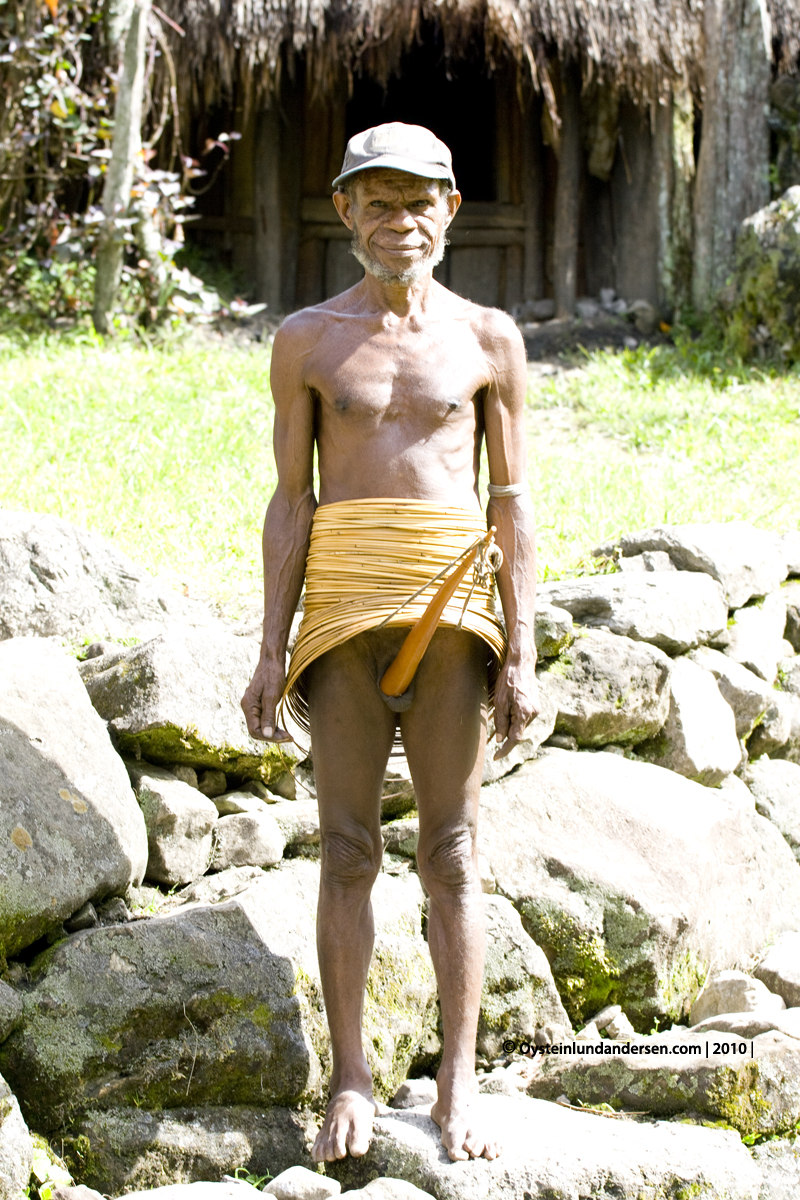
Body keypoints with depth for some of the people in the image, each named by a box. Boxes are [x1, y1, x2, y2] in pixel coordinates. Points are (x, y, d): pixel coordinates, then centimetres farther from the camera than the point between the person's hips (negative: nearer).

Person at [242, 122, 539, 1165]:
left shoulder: (488, 339, 8)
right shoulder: (308, 341, 9)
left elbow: (513, 502, 7)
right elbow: (290, 500, 9)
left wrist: (523, 656, 1)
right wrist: (272, 650, 2)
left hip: (452, 605, 0)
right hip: (343, 605, 0)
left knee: (452, 849, 2)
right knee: (348, 848, 0)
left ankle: (458, 1085, 7)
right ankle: (351, 1082, 7)